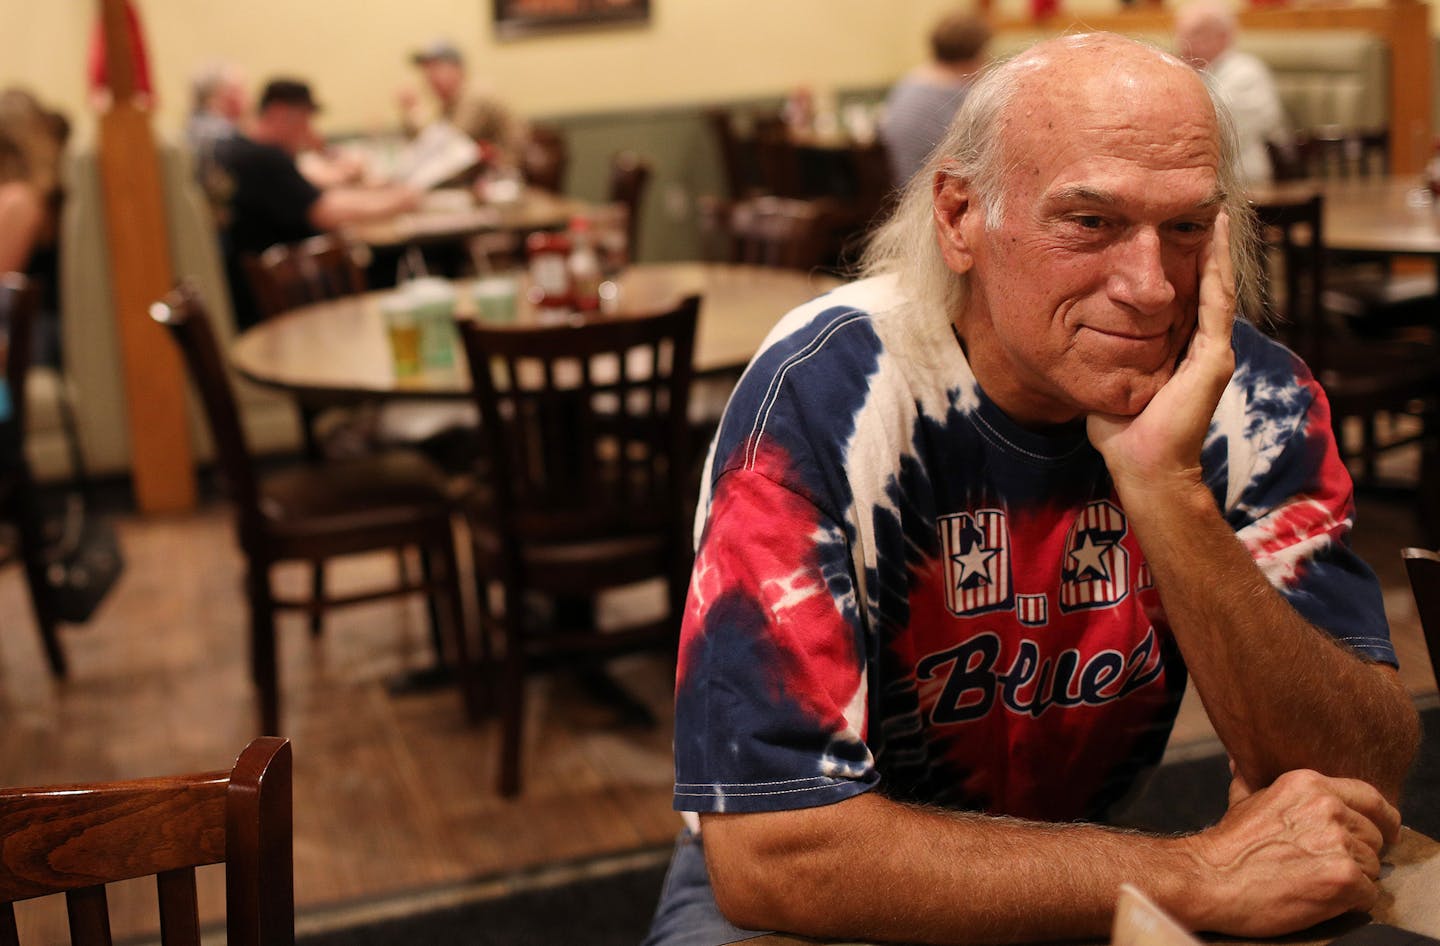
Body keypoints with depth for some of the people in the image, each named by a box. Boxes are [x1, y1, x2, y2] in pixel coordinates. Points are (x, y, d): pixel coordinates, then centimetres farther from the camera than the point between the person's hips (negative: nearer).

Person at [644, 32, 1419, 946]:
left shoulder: (1254, 402, -11)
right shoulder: (820, 396, -22)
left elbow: (1365, 788, -18)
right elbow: (769, 852, -28)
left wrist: (1169, 493, -31)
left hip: (1087, 864, 3)